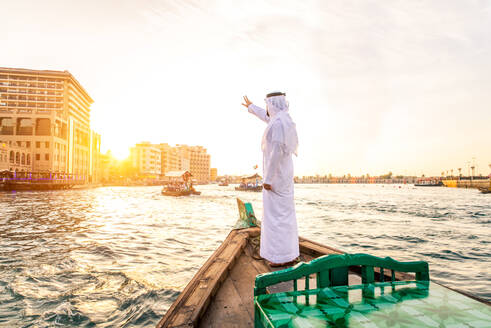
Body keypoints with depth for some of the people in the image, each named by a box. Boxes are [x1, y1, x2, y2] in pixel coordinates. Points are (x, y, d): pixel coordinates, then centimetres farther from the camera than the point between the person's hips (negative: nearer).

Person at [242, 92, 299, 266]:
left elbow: (276, 152, -24)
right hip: (284, 173, 10)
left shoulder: (278, 123, -19)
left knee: (276, 214, -4)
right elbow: (266, 116, 34)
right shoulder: (282, 119, 13)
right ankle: (290, 253, 20)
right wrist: (251, 107, 49)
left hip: (276, 174, -10)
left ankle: (282, 256, 4)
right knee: (285, 213, 12)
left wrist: (267, 179, -21)